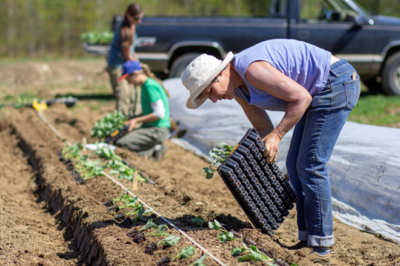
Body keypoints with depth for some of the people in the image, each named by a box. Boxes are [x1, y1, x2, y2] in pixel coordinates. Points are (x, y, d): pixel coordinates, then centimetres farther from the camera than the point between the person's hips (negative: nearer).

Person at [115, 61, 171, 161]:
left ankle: (154, 149, -7)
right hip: (150, 127, 10)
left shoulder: (150, 86, -16)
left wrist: (136, 120, -12)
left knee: (121, 144, -17)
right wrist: (131, 119, 11)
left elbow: (159, 113, -20)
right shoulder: (146, 85, 15)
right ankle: (155, 147, 3)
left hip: (157, 130, -10)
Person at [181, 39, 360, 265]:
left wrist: (276, 136, -20)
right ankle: (308, 239, 17)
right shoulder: (238, 88, 6)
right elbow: (263, 128, 14)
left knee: (310, 166, -10)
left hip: (336, 84, -10)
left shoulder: (251, 69, -25)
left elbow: (301, 97, -24)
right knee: (295, 165, 10)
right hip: (318, 92, 10)